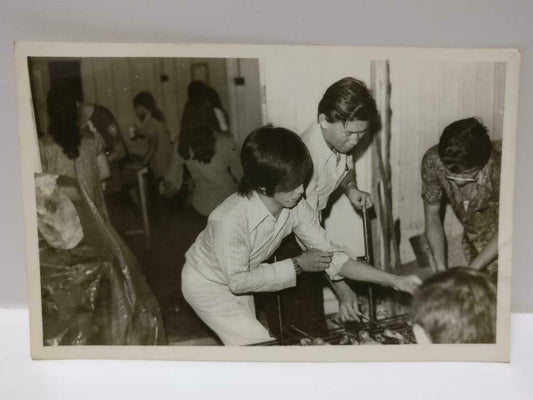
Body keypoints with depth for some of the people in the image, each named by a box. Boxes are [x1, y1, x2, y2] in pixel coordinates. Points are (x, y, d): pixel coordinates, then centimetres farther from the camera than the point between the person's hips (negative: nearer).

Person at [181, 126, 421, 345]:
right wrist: (297, 265, -28)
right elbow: (238, 280, -28)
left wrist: (393, 280, -21)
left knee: (248, 343, 17)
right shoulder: (231, 219, -39)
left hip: (238, 279, 6)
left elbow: (330, 257, -15)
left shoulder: (297, 209, -21)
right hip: (207, 283, -6)